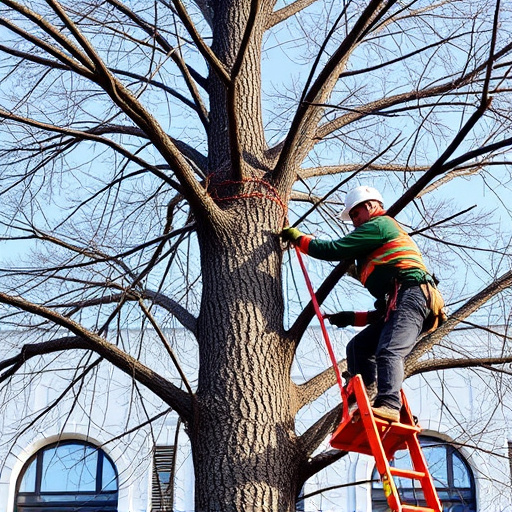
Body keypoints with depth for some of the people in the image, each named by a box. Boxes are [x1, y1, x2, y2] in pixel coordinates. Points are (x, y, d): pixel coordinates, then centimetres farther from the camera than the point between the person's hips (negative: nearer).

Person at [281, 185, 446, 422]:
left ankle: (388, 405, -41)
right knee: (358, 346, 7)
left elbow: (334, 250, 1)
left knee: (388, 351, -26)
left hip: (410, 294, -10)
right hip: (398, 305, 10)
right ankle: (366, 398, -5)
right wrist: (353, 318, 27)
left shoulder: (379, 225, 9)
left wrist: (299, 238, 15)